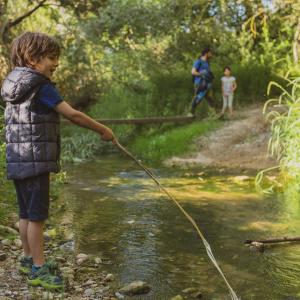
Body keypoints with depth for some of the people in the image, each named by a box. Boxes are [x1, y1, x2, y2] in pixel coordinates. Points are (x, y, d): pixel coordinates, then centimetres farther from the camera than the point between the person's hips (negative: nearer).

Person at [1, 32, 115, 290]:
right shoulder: (41, 86, -13)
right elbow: (73, 115, -15)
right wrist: (103, 130, -7)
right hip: (35, 160, -9)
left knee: (26, 213, 16)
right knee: (37, 215, -4)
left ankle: (29, 259, 27)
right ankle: (38, 269, 1)